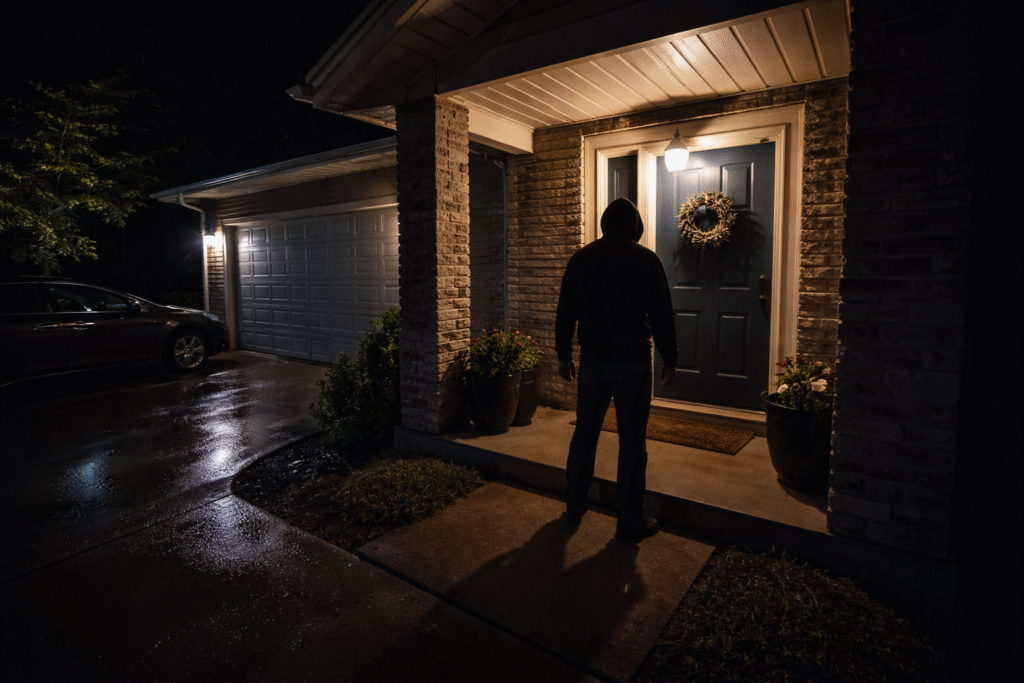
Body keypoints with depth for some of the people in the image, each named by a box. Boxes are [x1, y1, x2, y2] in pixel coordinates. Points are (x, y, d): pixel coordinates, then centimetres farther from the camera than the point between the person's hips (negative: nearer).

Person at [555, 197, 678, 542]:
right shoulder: (647, 260, -4)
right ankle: (630, 522, 14)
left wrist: (564, 355, 16)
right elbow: (662, 316, -4)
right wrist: (669, 360, 6)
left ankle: (574, 508, 27)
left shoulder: (581, 258, 5)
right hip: (633, 362, -3)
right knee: (632, 442, 5)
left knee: (584, 435, 14)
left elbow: (565, 313, 7)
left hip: (592, 360, 3)